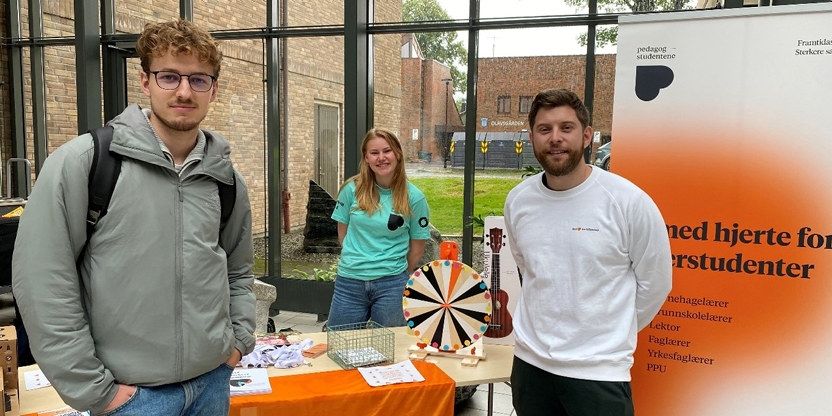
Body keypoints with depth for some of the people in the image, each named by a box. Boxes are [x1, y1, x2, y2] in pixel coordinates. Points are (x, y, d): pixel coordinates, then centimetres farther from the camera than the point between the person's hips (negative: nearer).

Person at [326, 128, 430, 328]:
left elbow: (417, 247, 4)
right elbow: (343, 232, 10)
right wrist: (358, 260, 9)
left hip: (391, 283, -1)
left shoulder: (413, 197, -4)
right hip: (349, 281, 1)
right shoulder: (352, 189, -1)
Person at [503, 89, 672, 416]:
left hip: (599, 372, -4)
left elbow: (654, 282, -2)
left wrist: (613, 333, 6)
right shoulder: (518, 200, -1)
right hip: (530, 362, 4)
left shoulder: (630, 201, -13)